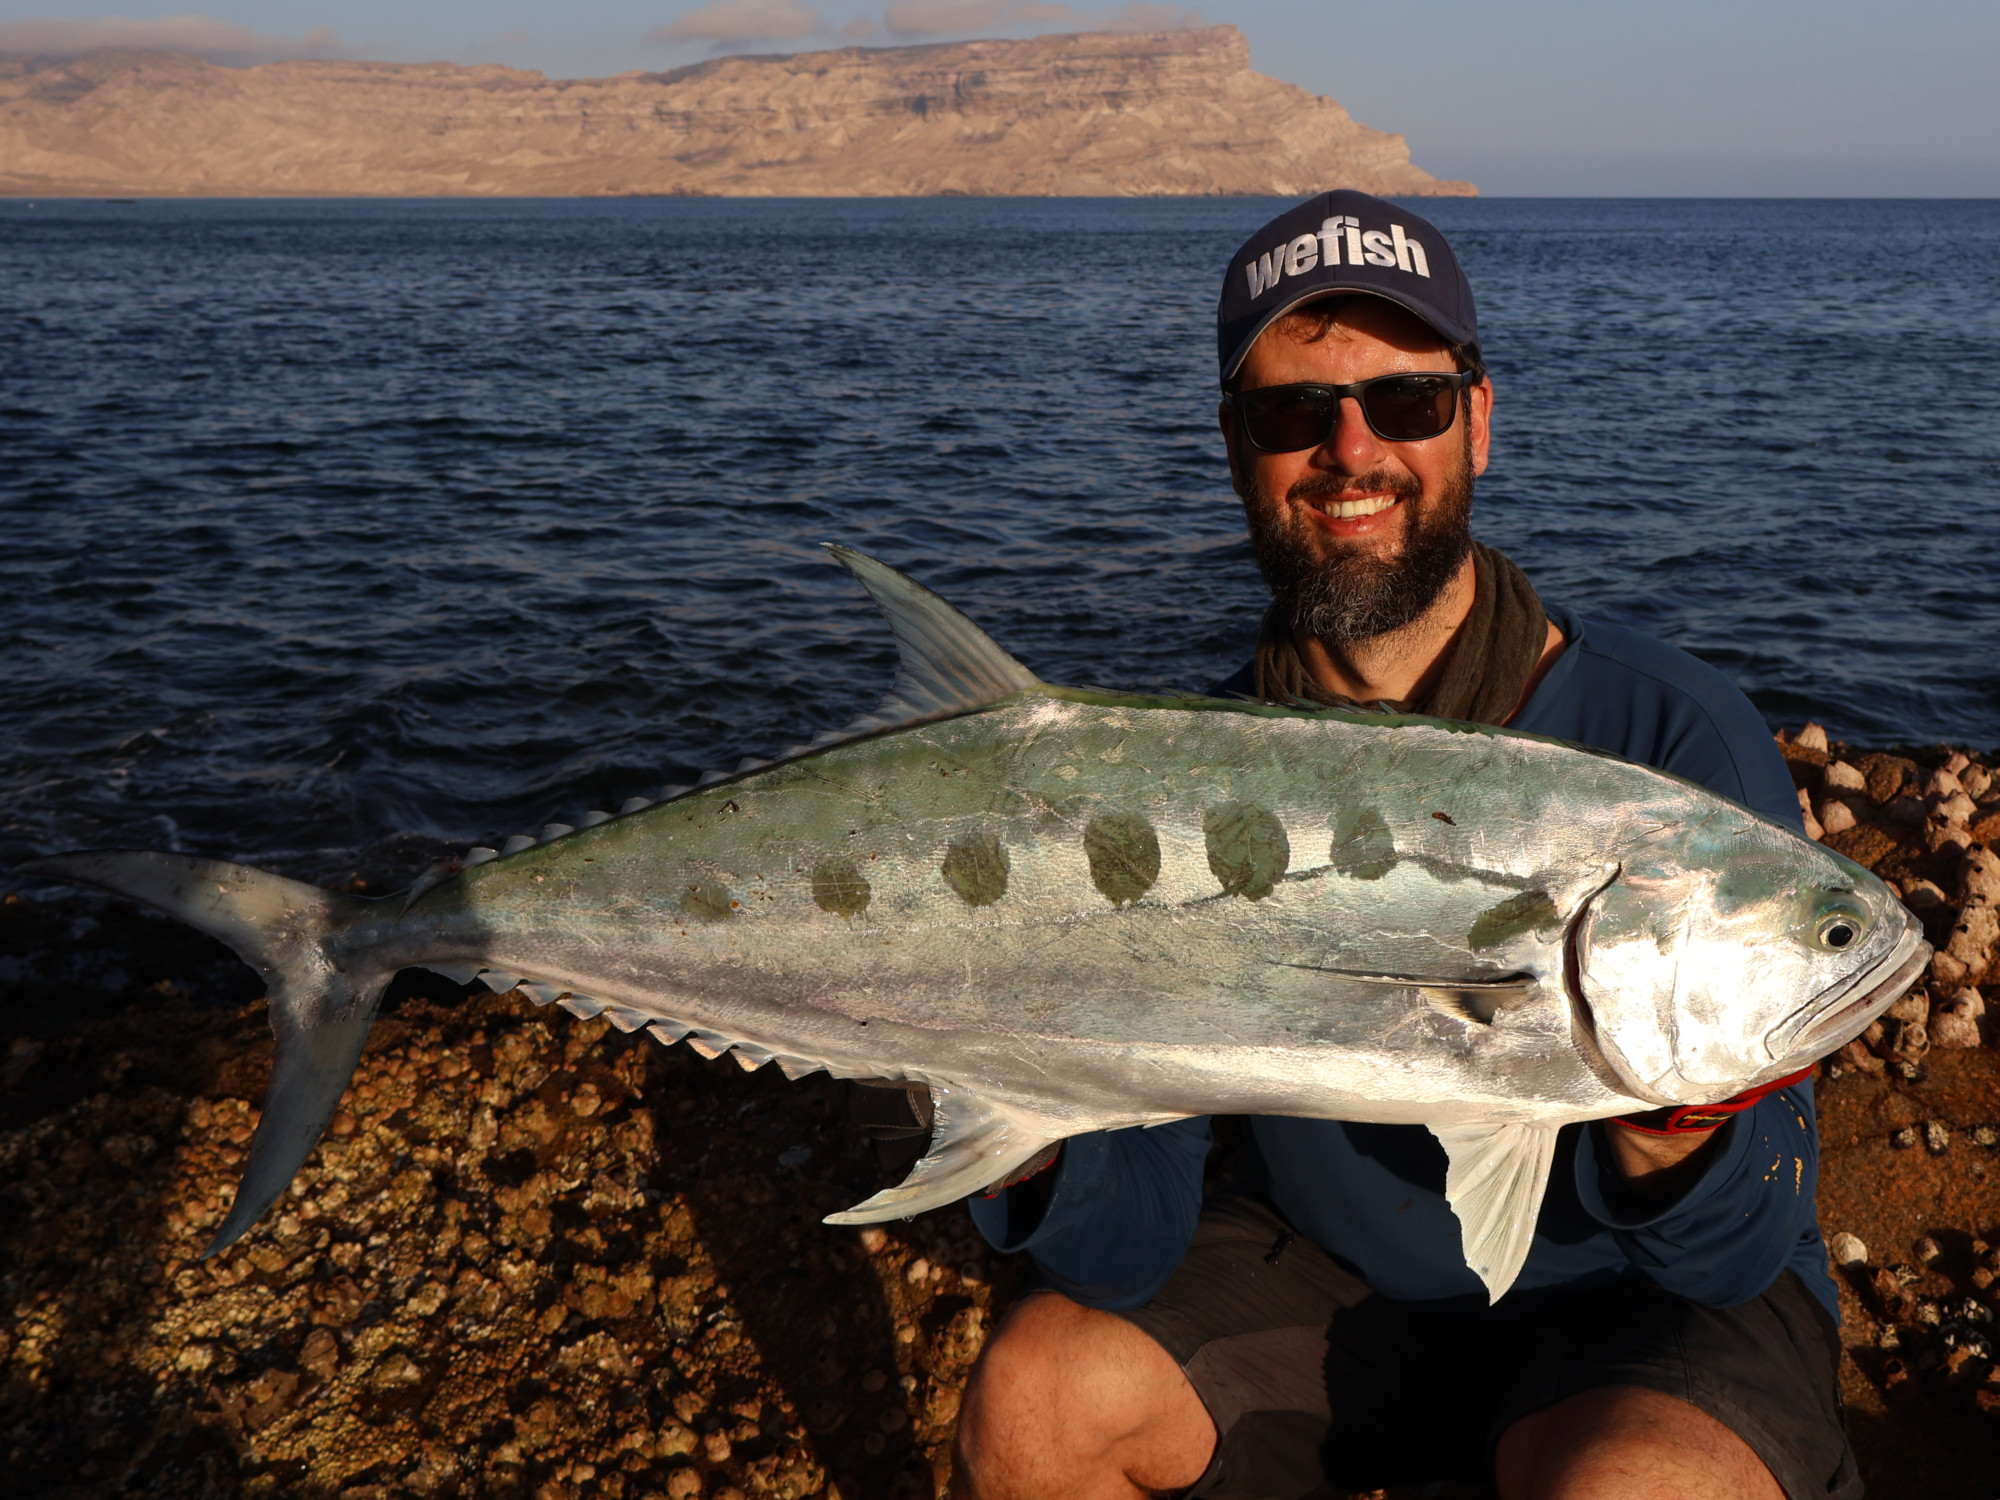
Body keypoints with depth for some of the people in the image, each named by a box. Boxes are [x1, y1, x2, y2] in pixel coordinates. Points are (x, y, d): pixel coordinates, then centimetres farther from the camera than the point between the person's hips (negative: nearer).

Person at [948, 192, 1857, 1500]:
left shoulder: (1674, 738, -20)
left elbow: (1744, 1249, -19)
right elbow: (1137, 1239, -12)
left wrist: (1667, 1140, -41)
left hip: (1646, 1300, -2)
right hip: (1331, 1270, 3)